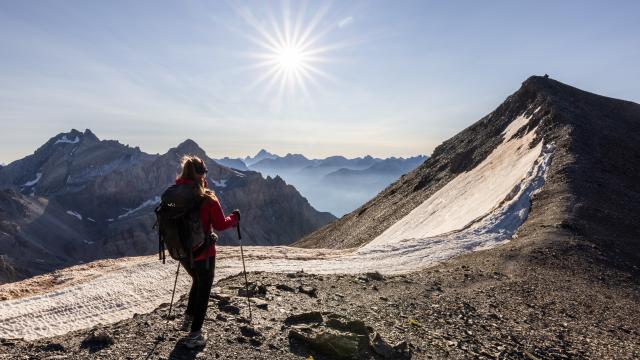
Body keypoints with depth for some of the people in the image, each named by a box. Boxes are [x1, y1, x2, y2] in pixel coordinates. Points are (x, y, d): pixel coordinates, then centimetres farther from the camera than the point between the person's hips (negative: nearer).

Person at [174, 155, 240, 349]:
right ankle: (194, 335, 22)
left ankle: (188, 319, 39)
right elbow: (220, 225, -13)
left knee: (197, 281, 30)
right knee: (203, 290, 13)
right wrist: (234, 217, 4)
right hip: (203, 252, -5)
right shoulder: (207, 198, -19)